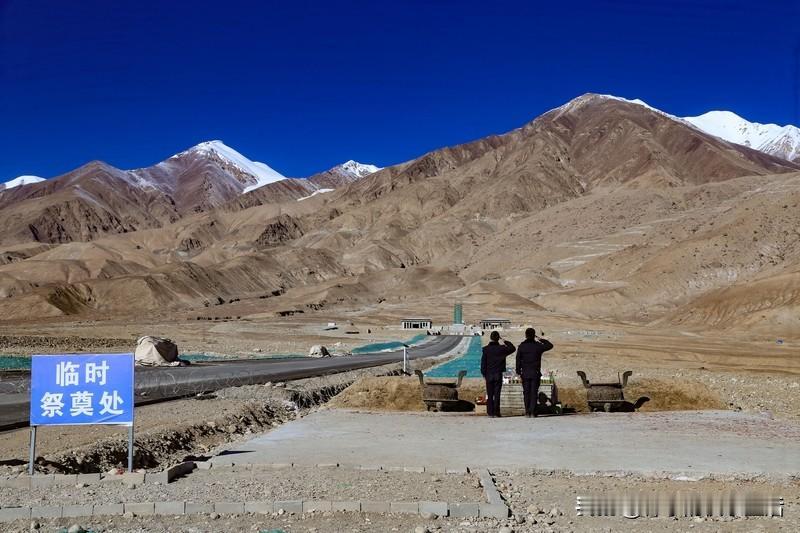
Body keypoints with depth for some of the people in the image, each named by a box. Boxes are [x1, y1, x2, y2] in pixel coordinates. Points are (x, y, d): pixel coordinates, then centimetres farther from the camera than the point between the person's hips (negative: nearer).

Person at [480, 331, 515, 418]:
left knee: (489, 394, 6)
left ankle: (490, 413, 5)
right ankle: (496, 413, 0)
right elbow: (512, 348, 10)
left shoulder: (486, 349, -3)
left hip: (489, 374, 1)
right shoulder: (502, 348, -5)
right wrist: (506, 342, 19)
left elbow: (483, 362, -1)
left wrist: (483, 373, 7)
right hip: (498, 374, -1)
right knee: (497, 394, 1)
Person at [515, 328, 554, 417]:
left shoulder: (521, 346, 0)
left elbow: (518, 360, 0)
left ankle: (527, 412, 5)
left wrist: (518, 372, 5)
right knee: (534, 392, 1)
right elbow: (550, 345, 11)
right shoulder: (538, 346, -4)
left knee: (526, 392, 6)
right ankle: (532, 411, -5)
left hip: (525, 373, 1)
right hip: (535, 373, -1)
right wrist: (542, 340, 20)